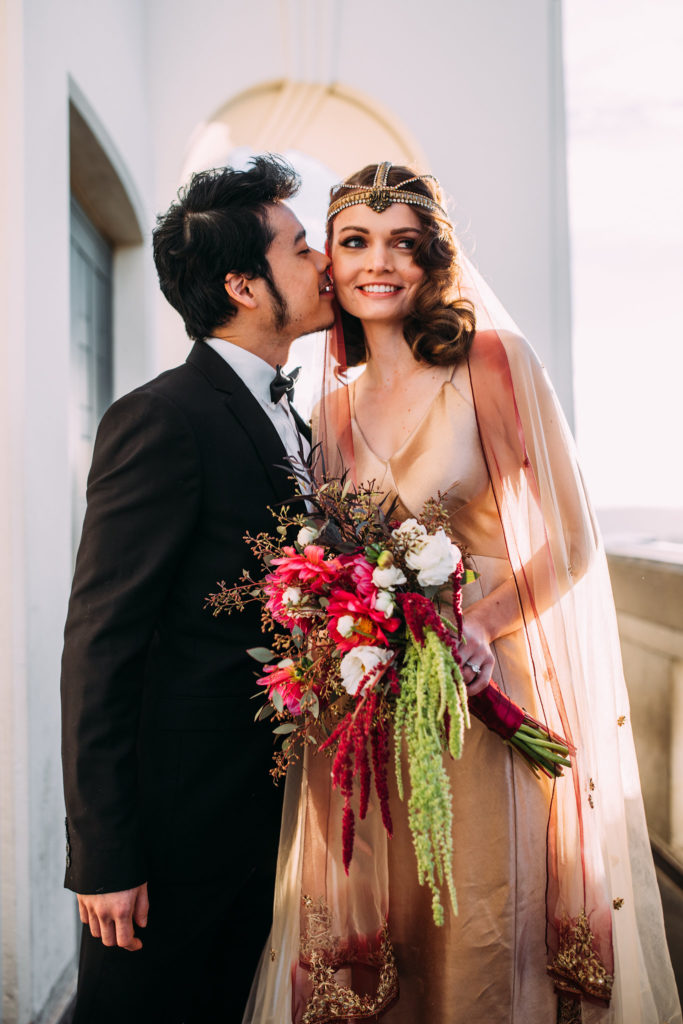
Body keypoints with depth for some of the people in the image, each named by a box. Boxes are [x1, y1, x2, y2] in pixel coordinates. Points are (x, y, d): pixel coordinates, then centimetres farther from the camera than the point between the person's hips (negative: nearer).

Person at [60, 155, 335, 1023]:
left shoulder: (285, 421, 9)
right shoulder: (161, 420, -18)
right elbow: (98, 647, -19)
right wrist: (103, 855, -17)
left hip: (266, 812, 8)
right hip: (175, 819, -8)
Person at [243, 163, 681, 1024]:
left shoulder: (494, 361, -6)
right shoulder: (335, 405, 8)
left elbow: (571, 540, -7)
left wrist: (480, 622, -23)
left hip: (488, 691, -4)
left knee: (484, 946, 5)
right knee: (375, 941, 13)